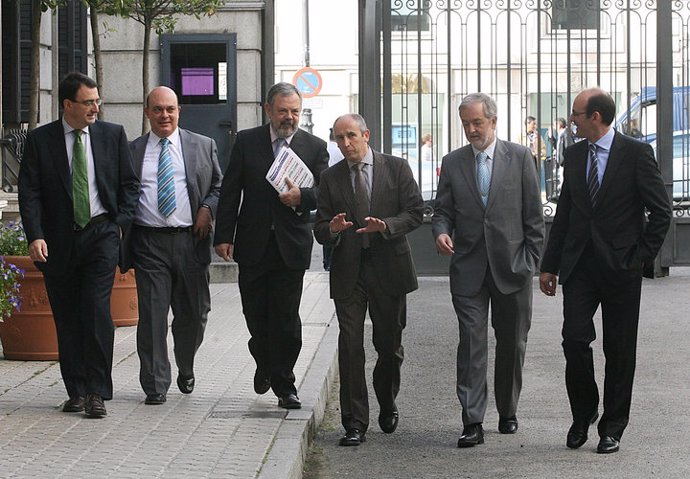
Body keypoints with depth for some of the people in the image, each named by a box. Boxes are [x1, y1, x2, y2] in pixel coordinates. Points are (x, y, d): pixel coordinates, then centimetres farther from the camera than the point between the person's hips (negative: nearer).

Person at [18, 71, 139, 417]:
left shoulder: (113, 135, 6)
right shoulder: (39, 140, 2)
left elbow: (129, 183, 11)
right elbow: (29, 193, -1)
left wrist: (121, 222, -1)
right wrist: (35, 236, -13)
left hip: (101, 235, -1)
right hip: (58, 240, 1)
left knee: (96, 312, -12)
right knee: (67, 318, 6)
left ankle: (96, 393, -8)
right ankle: (76, 391, 16)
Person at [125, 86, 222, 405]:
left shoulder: (204, 146, 11)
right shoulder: (131, 151, 10)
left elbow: (219, 186, 14)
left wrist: (208, 208, -6)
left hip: (191, 239, 1)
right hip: (149, 243, -1)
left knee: (193, 313, 8)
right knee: (152, 315, -5)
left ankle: (185, 370, 34)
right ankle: (156, 385, 2)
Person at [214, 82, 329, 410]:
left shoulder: (315, 147, 4)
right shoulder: (246, 142, 5)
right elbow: (230, 192, 4)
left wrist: (301, 197, -19)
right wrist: (224, 236, -2)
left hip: (291, 245, -1)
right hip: (253, 244, 1)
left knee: (286, 319, -2)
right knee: (255, 314, 7)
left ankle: (284, 386, 6)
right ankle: (265, 365, 34)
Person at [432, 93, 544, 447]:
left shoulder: (519, 157, 2)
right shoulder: (453, 162, 7)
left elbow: (533, 214, 3)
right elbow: (443, 211, 9)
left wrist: (530, 260, -2)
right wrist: (441, 232, -13)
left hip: (512, 269, 0)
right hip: (469, 270, 0)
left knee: (512, 344, 10)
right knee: (471, 344, -7)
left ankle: (507, 412, 25)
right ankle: (472, 423, -8)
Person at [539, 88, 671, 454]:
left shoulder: (636, 153, -6)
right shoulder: (574, 155, 9)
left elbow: (661, 211, -4)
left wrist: (641, 255, -7)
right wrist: (549, 265, 12)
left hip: (620, 267, -4)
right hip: (580, 265, 4)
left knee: (619, 351, 4)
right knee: (574, 340, -4)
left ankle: (612, 427, 14)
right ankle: (583, 414, 16)